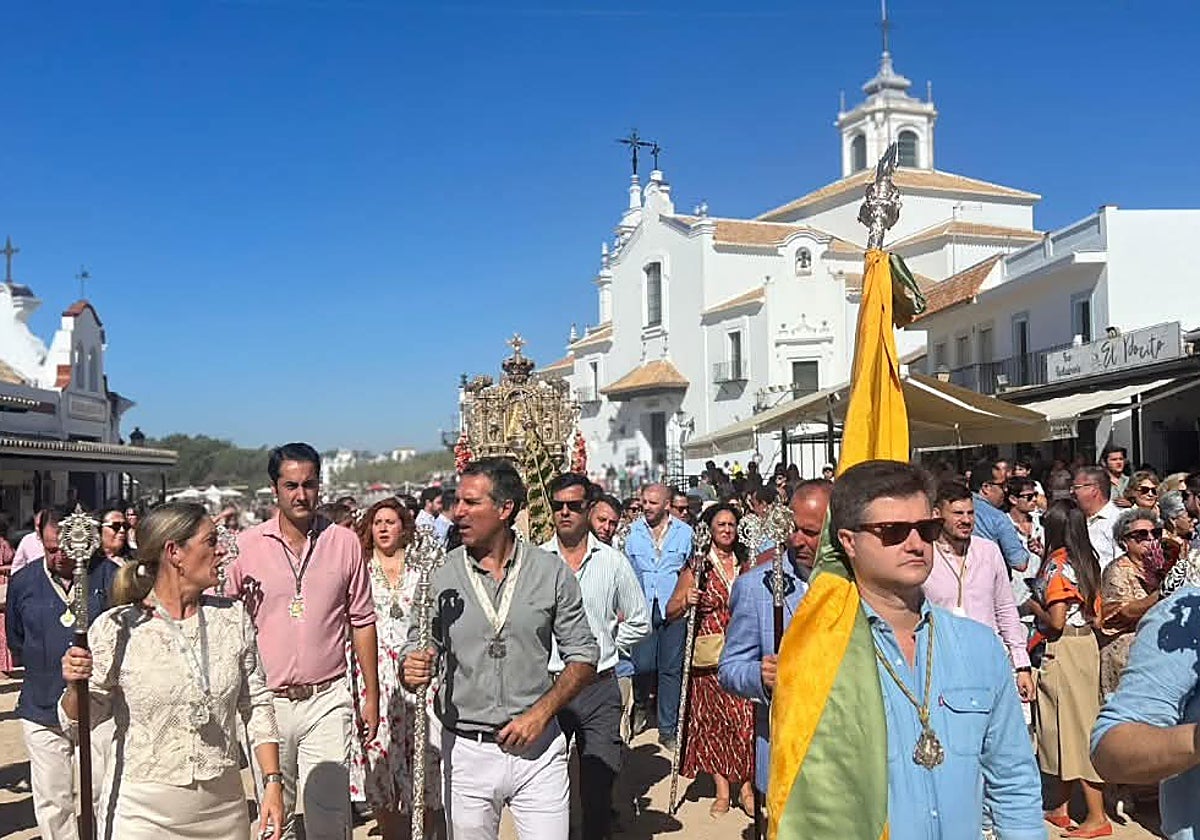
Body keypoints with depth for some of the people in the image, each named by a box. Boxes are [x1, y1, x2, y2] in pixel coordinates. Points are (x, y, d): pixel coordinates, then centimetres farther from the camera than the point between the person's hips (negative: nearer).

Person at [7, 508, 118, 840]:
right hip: (42, 711, 3)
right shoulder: (23, 582, 3)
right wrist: (45, 668, 11)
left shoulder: (107, 575, -7)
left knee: (104, 795, 4)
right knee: (52, 803, 10)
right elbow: (15, 641, 17)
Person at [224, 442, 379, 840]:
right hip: (267, 700, 1)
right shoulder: (245, 545, -2)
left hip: (328, 699, -1)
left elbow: (362, 621, 6)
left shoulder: (345, 543, 1)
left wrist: (371, 694, 6)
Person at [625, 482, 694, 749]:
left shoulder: (684, 532, 5)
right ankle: (641, 704, 26)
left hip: (673, 608, 0)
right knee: (642, 665, -6)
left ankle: (668, 729, 15)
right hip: (641, 608, 0)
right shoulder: (632, 532, 7)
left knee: (671, 669, 4)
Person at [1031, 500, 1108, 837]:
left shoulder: (1057, 564, -18)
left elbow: (1055, 621, -22)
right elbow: (1094, 611, 13)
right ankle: (1059, 809, 25)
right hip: (1086, 642, 9)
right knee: (1077, 723, 14)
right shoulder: (1086, 559, 8)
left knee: (1073, 724, -1)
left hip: (1064, 648, -9)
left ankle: (1097, 818, 5)